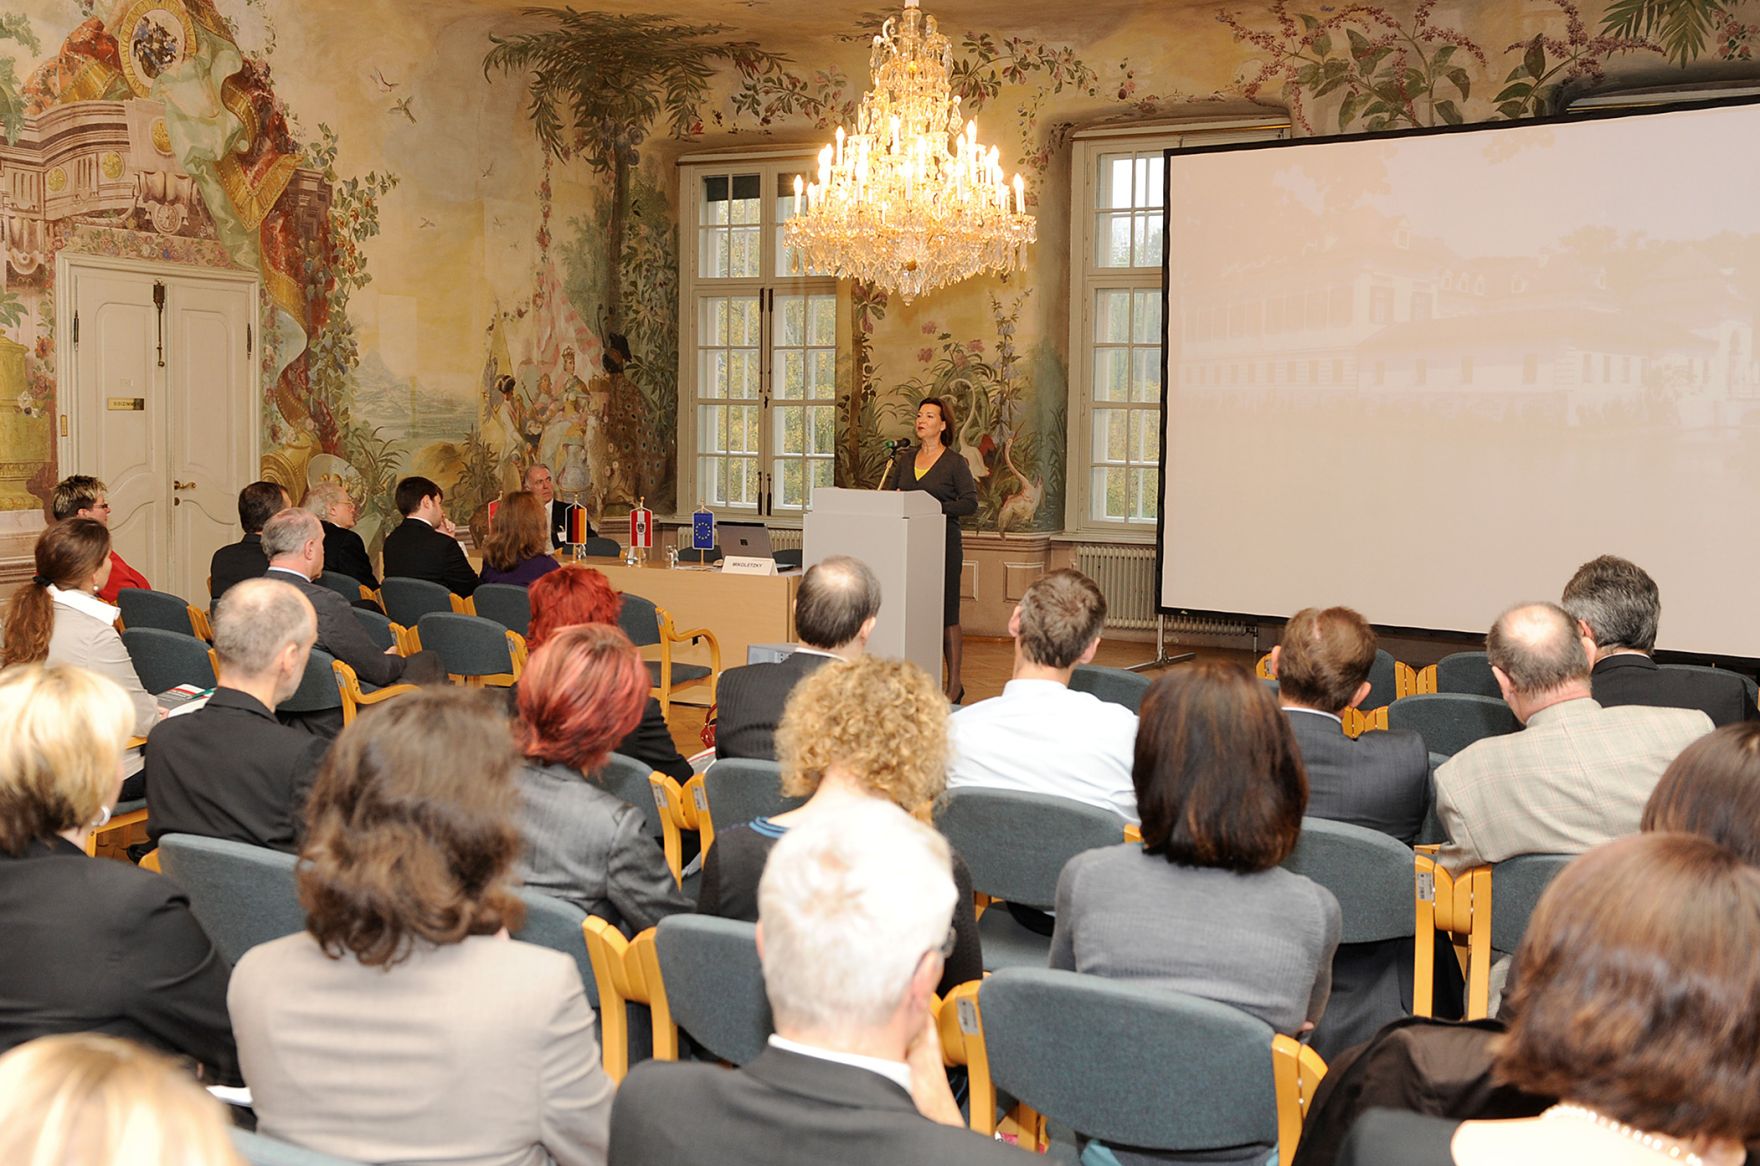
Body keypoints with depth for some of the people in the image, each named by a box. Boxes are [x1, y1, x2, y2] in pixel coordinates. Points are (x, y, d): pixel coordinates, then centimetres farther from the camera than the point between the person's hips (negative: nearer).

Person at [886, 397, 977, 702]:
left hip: (944, 542, -5)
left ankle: (954, 684, 2)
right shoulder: (906, 460, 14)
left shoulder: (955, 462, -2)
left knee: (946, 613, -4)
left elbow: (970, 502, -7)